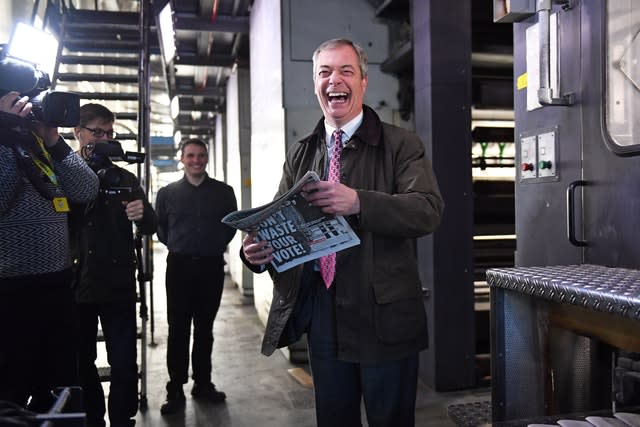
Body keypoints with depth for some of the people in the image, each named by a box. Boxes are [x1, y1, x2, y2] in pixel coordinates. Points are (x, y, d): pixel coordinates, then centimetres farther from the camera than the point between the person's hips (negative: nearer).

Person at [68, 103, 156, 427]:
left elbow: (149, 228, 10)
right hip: (74, 285, -1)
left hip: (119, 287, 1)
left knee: (124, 364, 0)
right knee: (80, 363, 9)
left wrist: (143, 215, -15)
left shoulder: (125, 178, 11)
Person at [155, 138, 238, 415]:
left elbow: (231, 225, 14)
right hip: (179, 267, -1)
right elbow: (159, 226, 13)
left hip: (212, 267, 1)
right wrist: (176, 246, 9)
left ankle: (203, 384, 22)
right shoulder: (167, 193, 4)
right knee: (178, 330, 1)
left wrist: (217, 245, 8)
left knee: (205, 329, 11)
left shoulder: (223, 192, 5)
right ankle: (175, 390, 9)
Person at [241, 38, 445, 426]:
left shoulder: (400, 145, -3)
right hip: (319, 311, 4)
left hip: (383, 313, -4)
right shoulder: (300, 154, 11)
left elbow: (429, 210, -17)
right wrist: (256, 251, -14)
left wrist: (359, 202, -32)